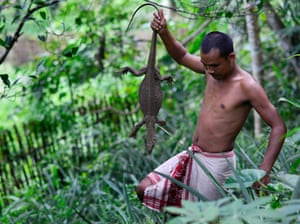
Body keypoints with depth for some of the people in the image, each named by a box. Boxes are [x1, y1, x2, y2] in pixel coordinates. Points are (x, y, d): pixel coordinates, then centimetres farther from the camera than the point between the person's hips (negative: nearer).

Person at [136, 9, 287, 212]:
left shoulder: (247, 87, -19)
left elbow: (279, 127, -19)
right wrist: (163, 33, -1)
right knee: (144, 190, 4)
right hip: (191, 157, 8)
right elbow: (182, 56, 18)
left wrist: (264, 170, -28)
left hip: (217, 163, -7)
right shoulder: (213, 70, 2)